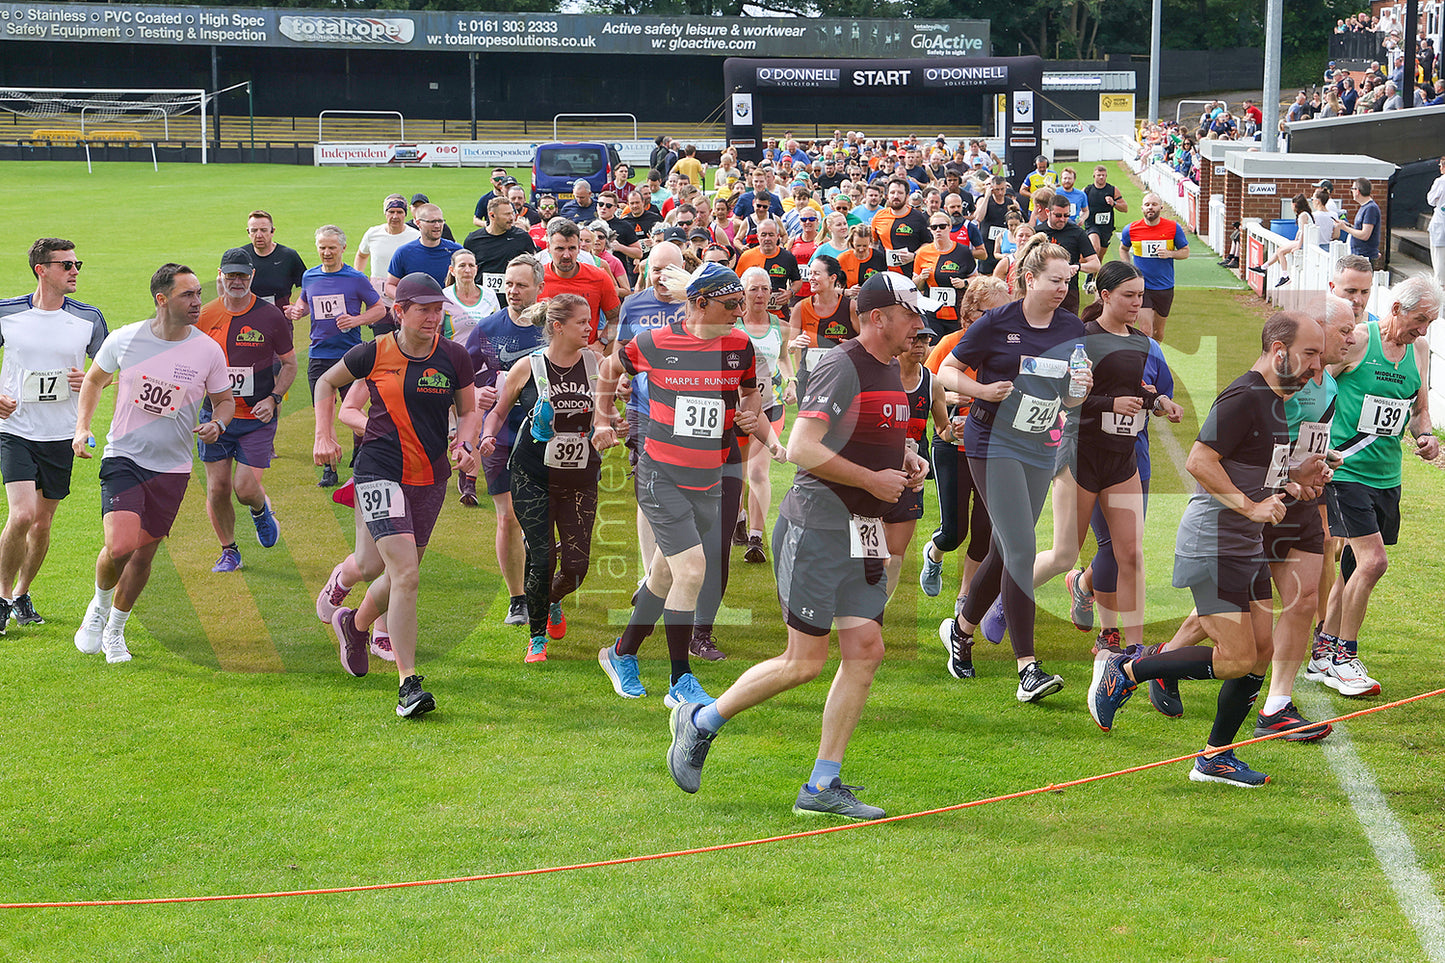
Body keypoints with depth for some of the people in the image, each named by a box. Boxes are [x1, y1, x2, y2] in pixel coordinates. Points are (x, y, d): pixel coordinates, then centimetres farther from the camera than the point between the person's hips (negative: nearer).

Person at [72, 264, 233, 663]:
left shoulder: (207, 351, -6)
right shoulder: (124, 339, -8)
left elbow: (224, 399, 10)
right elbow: (94, 379, 11)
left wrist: (217, 424, -12)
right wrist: (82, 428, 0)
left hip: (171, 466, 2)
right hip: (123, 457, -2)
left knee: (143, 555, 7)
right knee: (120, 545, -20)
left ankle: (115, 630, 30)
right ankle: (99, 607, 11)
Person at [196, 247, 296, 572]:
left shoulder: (271, 316, -5)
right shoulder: (205, 316, 1)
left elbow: (289, 364, 4)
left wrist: (273, 399, -9)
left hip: (257, 417, -2)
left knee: (246, 488, -10)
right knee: (217, 489, 1)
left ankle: (261, 510, 27)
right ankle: (228, 551, 22)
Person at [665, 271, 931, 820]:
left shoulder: (891, 371, 15)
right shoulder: (842, 368, -15)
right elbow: (801, 449, -23)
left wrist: (908, 461, 12)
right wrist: (872, 480, -18)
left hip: (862, 533, 9)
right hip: (816, 526, -9)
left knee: (866, 648, 1)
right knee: (805, 662, -6)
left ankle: (822, 788, 6)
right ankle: (700, 722, 14)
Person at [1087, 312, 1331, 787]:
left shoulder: (1274, 400, 15)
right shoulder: (1243, 397, -17)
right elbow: (1199, 461, -24)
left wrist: (1291, 476, 9)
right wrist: (1251, 507, -24)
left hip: (1247, 546, 10)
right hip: (1213, 545, -10)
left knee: (1263, 648, 7)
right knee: (1238, 660, -12)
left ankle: (1216, 757, 16)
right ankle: (1124, 669, 2)